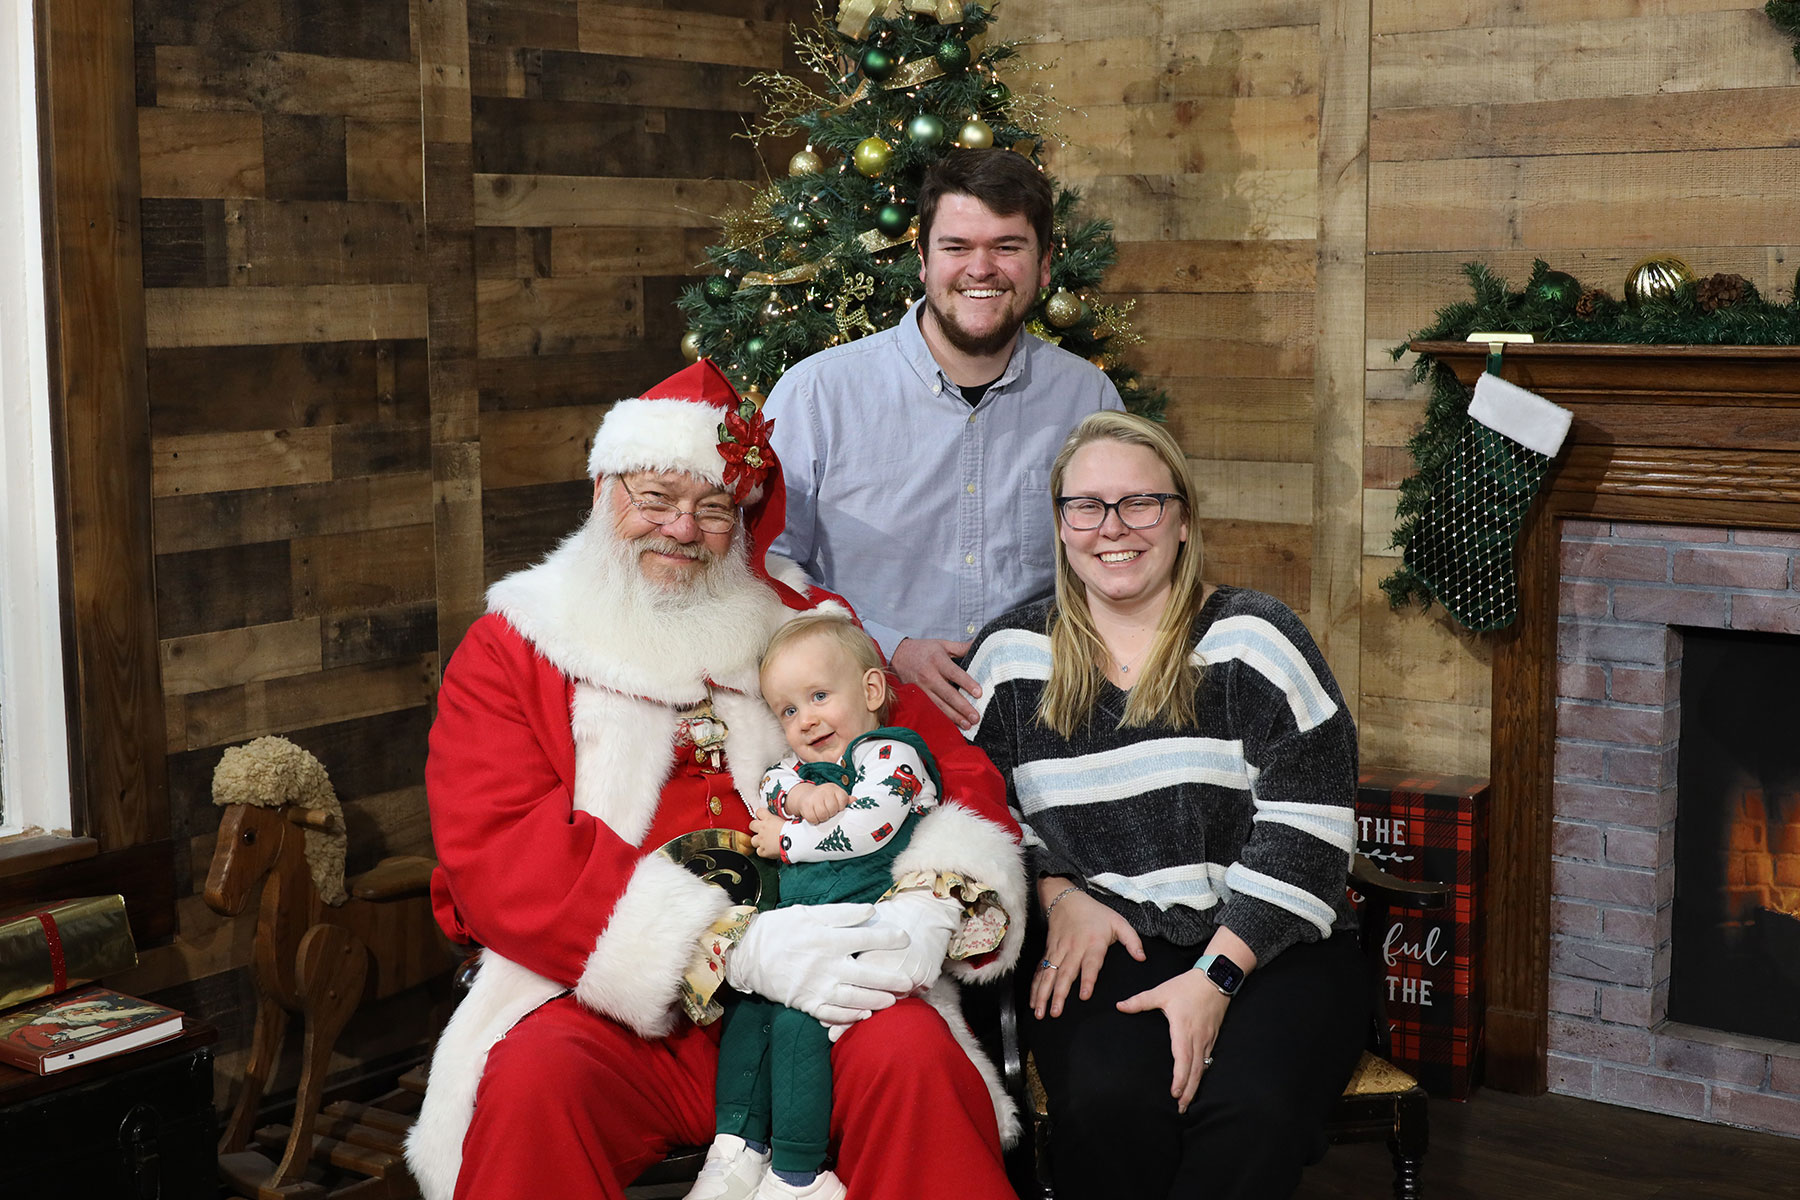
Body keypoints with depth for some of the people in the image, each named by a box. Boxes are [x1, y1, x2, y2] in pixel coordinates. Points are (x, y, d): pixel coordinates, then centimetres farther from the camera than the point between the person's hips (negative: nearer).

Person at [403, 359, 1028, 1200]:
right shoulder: (508, 653, 8)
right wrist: (733, 945, -18)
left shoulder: (805, 627, 17)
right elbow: (498, 857, -7)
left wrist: (934, 903, -14)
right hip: (608, 1016, -1)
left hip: (807, 1002, 2)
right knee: (534, 1082, -32)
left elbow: (953, 767, 11)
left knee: (916, 1059, -27)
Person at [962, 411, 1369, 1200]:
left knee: (1251, 1106, -31)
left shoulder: (1253, 639, 1)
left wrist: (1217, 974, -14)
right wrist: (1059, 894, -2)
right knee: (1106, 1099, -31)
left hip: (1269, 947, -1)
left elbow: (1307, 825, -6)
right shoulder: (1013, 655, 10)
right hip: (1100, 947, 1)